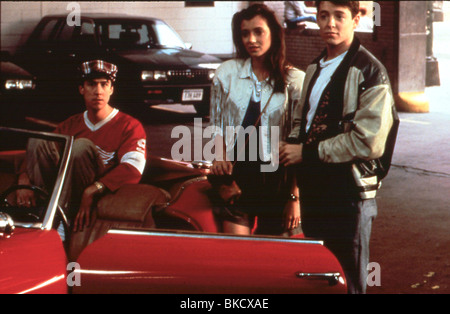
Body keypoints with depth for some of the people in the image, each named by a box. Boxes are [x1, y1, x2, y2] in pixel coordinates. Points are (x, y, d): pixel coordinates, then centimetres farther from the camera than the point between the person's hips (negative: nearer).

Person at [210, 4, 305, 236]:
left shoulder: (295, 80, -2)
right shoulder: (227, 73, 4)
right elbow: (216, 123, 15)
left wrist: (294, 197, -5)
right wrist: (220, 157, -4)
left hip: (276, 180, -1)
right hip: (235, 175, 1)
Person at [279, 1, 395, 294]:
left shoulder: (369, 71, -13)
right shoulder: (316, 68, 14)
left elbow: (369, 141, -21)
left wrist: (308, 153, -16)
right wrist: (291, 144, 3)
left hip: (347, 195, -8)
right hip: (313, 189, 8)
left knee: (346, 282, 3)